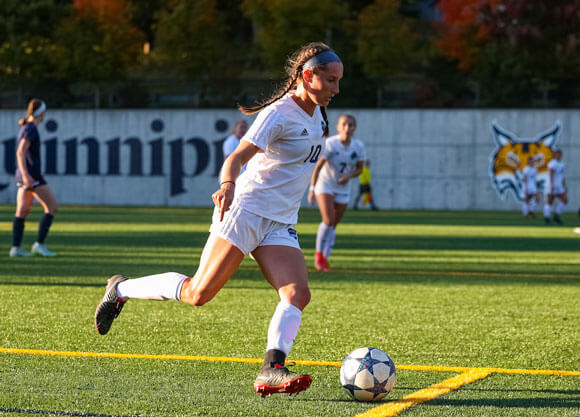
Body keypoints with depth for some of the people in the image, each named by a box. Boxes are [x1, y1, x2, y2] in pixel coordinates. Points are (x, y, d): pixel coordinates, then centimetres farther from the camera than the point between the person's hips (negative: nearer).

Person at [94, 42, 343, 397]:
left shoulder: (316, 114, 12)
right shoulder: (280, 114, -14)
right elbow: (238, 157, -26)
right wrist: (228, 185, -45)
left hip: (280, 226, 8)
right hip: (245, 211, -8)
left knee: (298, 294, -16)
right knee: (198, 293, -9)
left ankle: (272, 370, -27)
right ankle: (121, 289, 11)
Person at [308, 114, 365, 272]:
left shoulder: (358, 146, -7)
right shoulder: (330, 144, -19)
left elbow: (359, 169, 4)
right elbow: (318, 167, -18)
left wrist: (349, 175, -18)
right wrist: (312, 189, -23)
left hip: (343, 188, 4)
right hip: (325, 185, -4)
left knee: (334, 225, 6)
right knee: (328, 220, -20)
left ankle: (324, 258, 18)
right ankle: (319, 254, -2)